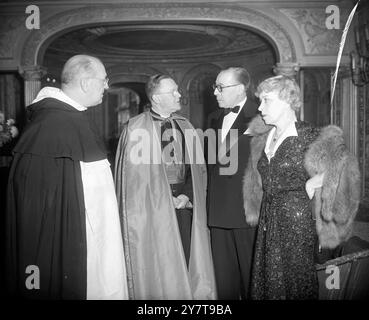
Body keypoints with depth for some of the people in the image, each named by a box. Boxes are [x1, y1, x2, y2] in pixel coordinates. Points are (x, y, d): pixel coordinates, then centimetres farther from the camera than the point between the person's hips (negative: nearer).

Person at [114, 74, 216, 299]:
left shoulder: (185, 126, 12)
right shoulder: (136, 128, -3)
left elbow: (199, 167, 11)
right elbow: (132, 171, -7)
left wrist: (188, 195, -4)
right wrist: (164, 199, -10)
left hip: (184, 202, 4)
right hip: (152, 206, -4)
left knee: (186, 258, 5)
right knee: (157, 263, 2)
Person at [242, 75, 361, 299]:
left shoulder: (308, 136, -12)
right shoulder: (263, 138, 9)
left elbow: (344, 165, -18)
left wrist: (311, 183, -16)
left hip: (297, 220, -6)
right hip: (268, 221, 6)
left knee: (295, 281, 5)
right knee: (267, 279, 13)